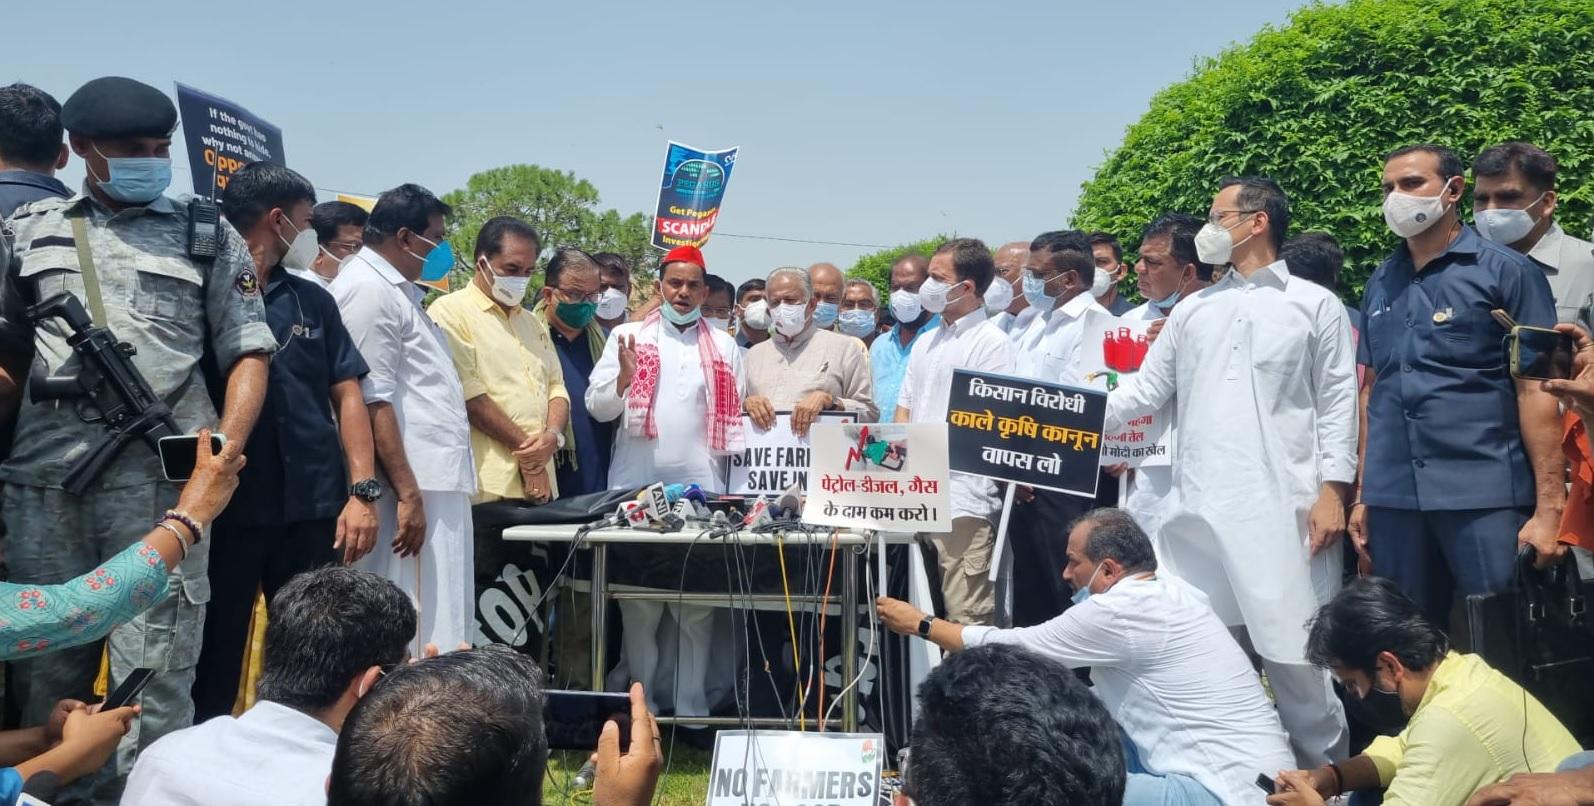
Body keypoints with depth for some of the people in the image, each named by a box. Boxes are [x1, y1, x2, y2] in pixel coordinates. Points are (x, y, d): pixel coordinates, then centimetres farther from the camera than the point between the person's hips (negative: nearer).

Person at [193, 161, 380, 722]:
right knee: (214, 660, 8)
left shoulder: (313, 301, 12)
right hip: (224, 509, -4)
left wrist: (362, 491, -1)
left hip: (314, 508, 4)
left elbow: (346, 395, 9)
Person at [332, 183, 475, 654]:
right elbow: (373, 402, -18)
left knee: (442, 629, 12)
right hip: (415, 488, -10)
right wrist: (408, 493, -20)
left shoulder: (397, 288, 20)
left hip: (438, 482, 10)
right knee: (417, 637, -7)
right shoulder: (369, 289, -11)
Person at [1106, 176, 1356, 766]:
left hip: (1282, 505, -4)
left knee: (1292, 649, -1)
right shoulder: (1192, 310, 16)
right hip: (1199, 506, 4)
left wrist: (1333, 490, -7)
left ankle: (1324, 771, 16)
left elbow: (1338, 402, 1)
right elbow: (1144, 391, 14)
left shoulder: (1317, 305, 6)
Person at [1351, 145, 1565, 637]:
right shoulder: (1380, 284, 13)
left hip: (1485, 496, -4)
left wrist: (1548, 506, -11)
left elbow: (1536, 388, -6)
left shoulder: (1505, 271, -1)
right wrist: (1362, 494, 12)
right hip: (1392, 498, 4)